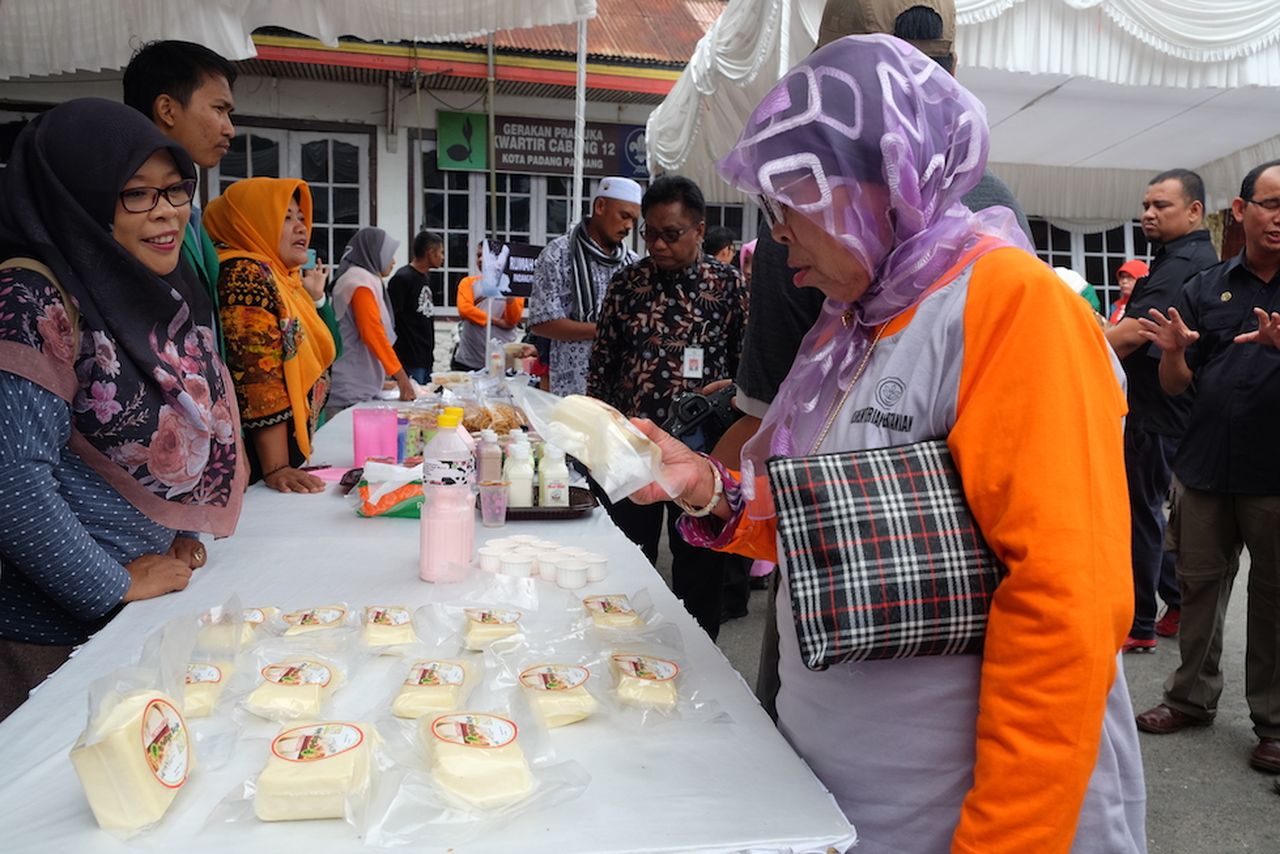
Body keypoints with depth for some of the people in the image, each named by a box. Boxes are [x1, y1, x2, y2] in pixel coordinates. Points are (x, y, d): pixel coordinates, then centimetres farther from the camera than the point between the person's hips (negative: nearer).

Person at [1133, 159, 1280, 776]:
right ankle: (1193, 696, 25)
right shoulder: (1204, 290, 7)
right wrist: (1173, 350, -16)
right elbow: (1174, 383, 6)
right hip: (1207, 465, 3)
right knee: (1198, 582, 11)